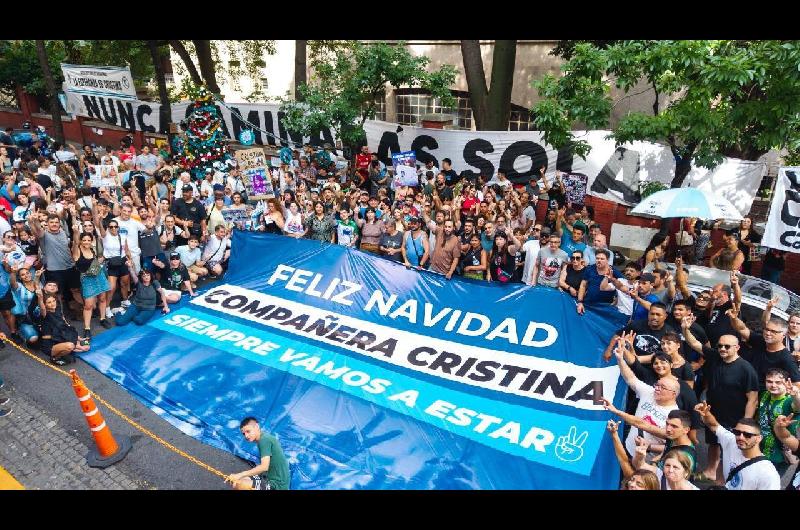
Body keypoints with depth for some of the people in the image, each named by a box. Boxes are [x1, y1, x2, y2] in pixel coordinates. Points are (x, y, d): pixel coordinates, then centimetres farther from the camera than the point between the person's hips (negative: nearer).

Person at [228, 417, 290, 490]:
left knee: (239, 485, -19)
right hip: (271, 478, 10)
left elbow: (264, 467, -25)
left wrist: (240, 475, -21)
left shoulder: (264, 439, -17)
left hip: (277, 485, -10)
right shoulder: (264, 438, 10)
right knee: (236, 481, 11)